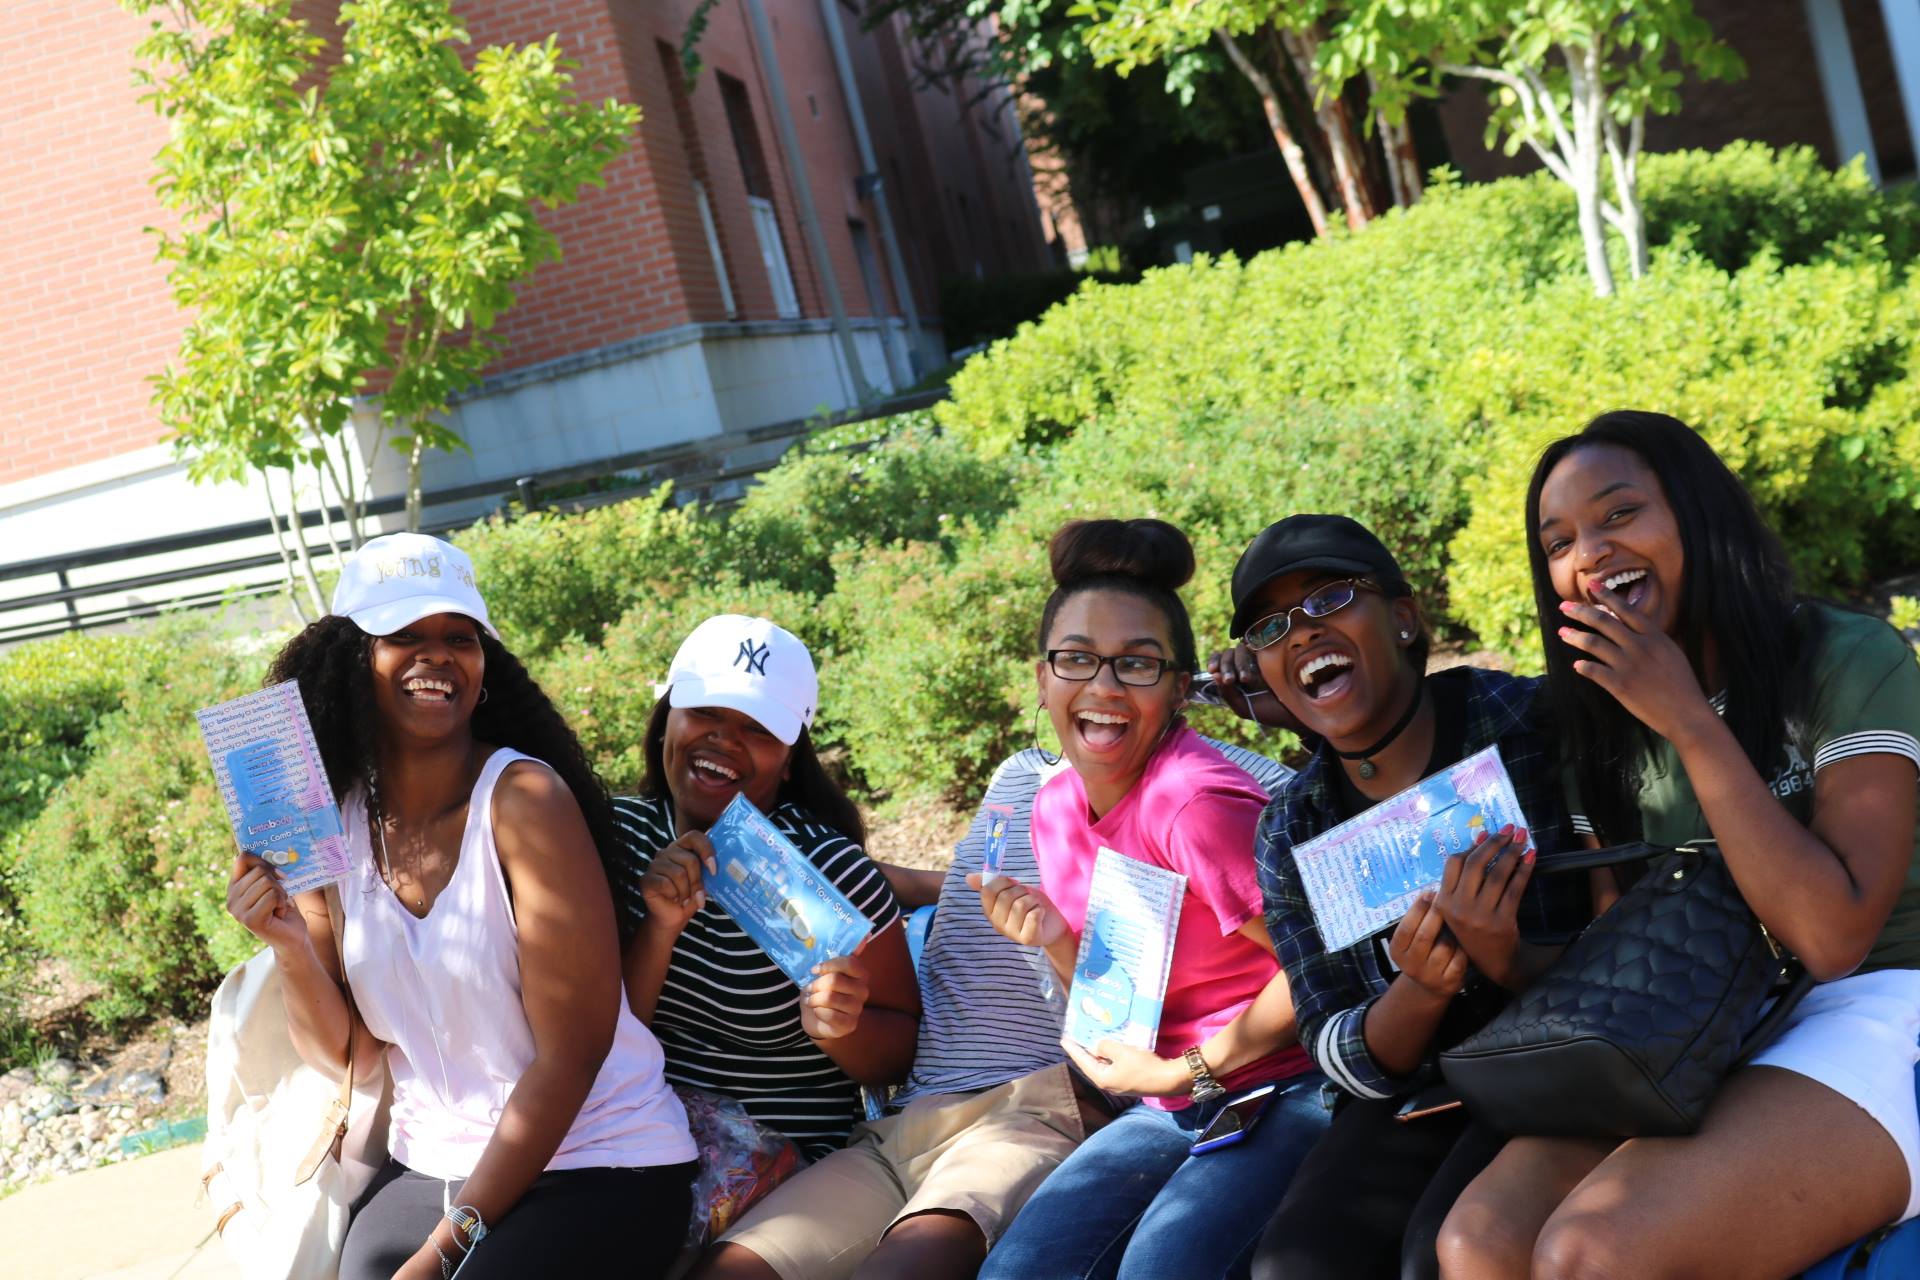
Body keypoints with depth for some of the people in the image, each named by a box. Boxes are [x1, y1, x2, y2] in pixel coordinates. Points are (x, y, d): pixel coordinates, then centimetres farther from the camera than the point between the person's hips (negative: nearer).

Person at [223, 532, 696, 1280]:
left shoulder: (523, 798, -16)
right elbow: (348, 1055, 3)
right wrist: (291, 948, -16)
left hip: (596, 1165, -4)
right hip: (429, 1167, 5)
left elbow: (570, 1052, -15)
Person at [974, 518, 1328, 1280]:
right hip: (1169, 1109, 7)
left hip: (1281, 1095, -7)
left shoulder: (1196, 801, -21)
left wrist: (1187, 1071, -10)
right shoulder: (1056, 810, 4)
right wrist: (1056, 944, -8)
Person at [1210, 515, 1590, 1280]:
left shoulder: (1529, 722, -12)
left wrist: (1516, 964, -31)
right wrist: (1419, 989, -23)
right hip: (1417, 1096, 4)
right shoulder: (1290, 831, 0)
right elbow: (1339, 1055, -1)